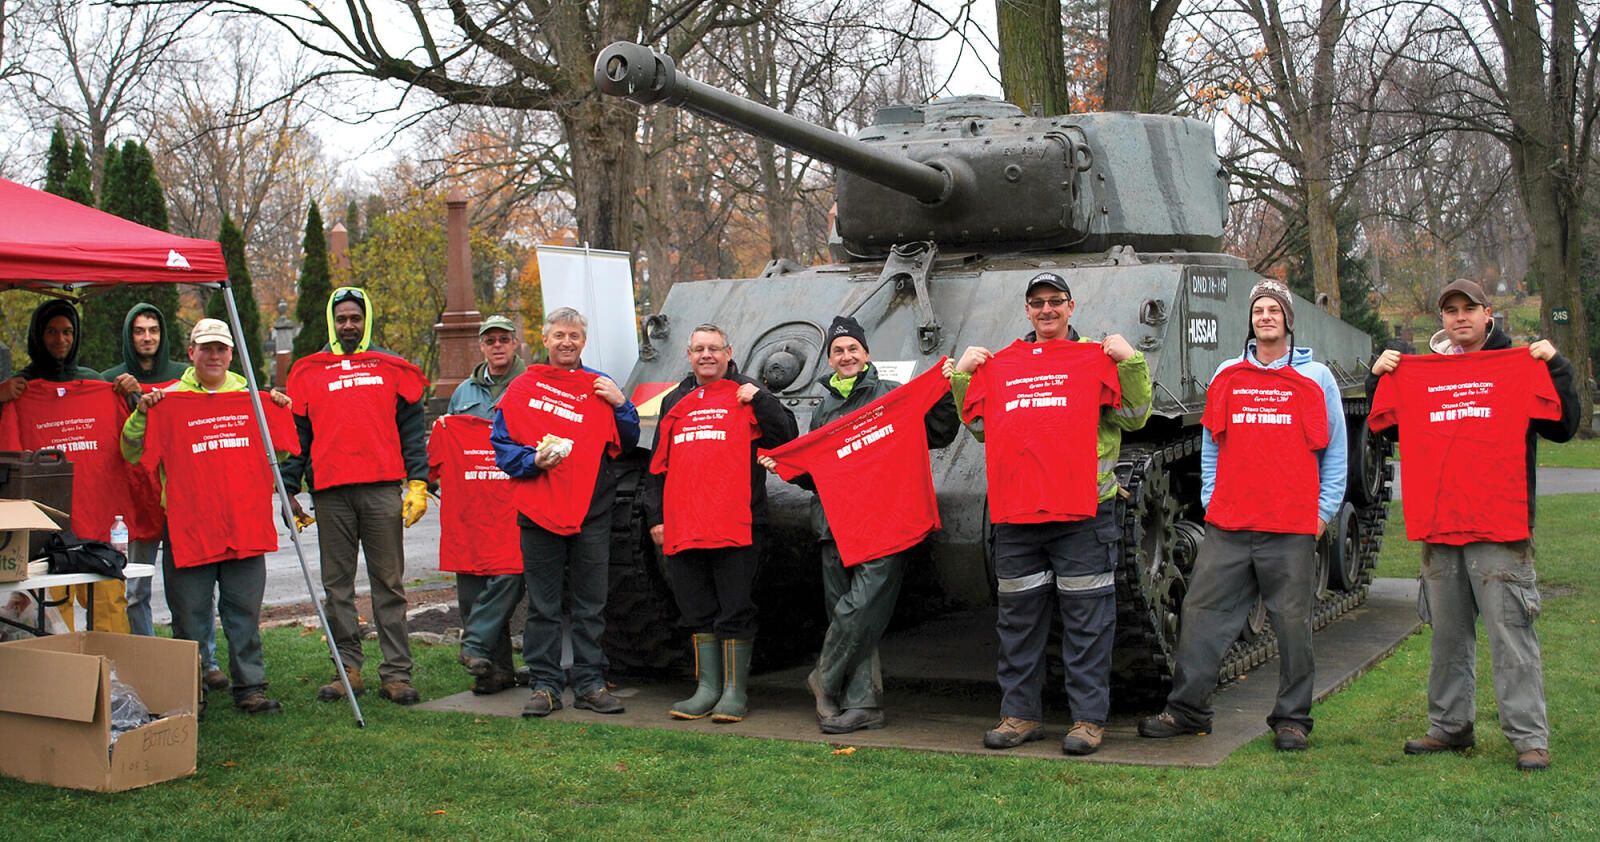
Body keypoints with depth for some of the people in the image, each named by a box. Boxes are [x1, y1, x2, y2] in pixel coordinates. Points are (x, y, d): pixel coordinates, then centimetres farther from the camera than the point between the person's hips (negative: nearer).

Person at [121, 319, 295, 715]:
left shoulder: (253, 399, 13)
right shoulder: (168, 400, 4)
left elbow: (277, 451, 25)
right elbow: (132, 453, 4)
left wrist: (282, 412, 8)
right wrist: (141, 414, -11)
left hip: (245, 525, 2)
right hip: (188, 526, -2)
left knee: (245, 612, 6)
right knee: (190, 616, 3)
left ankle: (250, 688, 13)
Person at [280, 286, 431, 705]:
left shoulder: (392, 368, 12)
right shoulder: (307, 373, 14)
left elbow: (411, 429, 10)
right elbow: (296, 434, 14)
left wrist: (417, 482, 1)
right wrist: (289, 490, 6)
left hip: (382, 490, -1)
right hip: (330, 494, 1)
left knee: (389, 583, 0)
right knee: (337, 584, 4)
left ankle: (396, 673, 2)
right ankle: (348, 668, 12)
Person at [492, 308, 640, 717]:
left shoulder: (600, 387, 11)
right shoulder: (522, 388, 7)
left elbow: (626, 444, 11)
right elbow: (502, 445, 5)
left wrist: (621, 404, -5)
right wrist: (534, 460, -13)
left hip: (592, 510, 1)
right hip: (539, 509, -1)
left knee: (591, 605, 6)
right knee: (542, 605, 4)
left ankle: (590, 684, 14)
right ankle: (545, 686, 11)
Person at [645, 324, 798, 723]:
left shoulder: (746, 395, 7)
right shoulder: (675, 402, 19)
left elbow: (787, 436, -3)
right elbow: (658, 465, 21)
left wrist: (760, 399, -12)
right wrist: (656, 517, 15)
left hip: (735, 524, -5)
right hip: (683, 526, 5)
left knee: (735, 611, -2)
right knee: (698, 612, 9)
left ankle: (735, 691, 6)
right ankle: (707, 689, 18)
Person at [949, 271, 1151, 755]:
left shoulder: (1097, 358, 5)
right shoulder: (999, 364, 15)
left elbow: (1133, 418, 1)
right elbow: (979, 426, 20)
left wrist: (1131, 361, -8)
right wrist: (961, 375, 13)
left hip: (1082, 508, -3)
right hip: (1015, 511, 4)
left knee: (1086, 618, 0)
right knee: (1018, 619, 9)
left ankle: (1089, 718, 8)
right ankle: (1020, 714, 20)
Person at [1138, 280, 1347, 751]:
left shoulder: (1316, 378, 7)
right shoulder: (1226, 376, 13)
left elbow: (1335, 450, 9)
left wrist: (1325, 510, 3)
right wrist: (1210, 499, 10)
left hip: (1292, 526, -2)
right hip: (1228, 525, 2)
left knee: (1292, 623, 2)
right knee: (1202, 613, 2)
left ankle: (1292, 720, 13)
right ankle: (1186, 710, 12)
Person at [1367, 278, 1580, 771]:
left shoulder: (1520, 366, 3)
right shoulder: (1417, 373, 12)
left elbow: (1563, 428, -2)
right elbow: (1381, 422, 19)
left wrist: (1556, 369, -10)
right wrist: (1378, 377, 6)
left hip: (1500, 528, -4)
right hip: (1437, 527, 4)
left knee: (1511, 632, -5)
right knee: (1447, 634, 12)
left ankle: (1529, 736, 0)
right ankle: (1449, 727, 22)